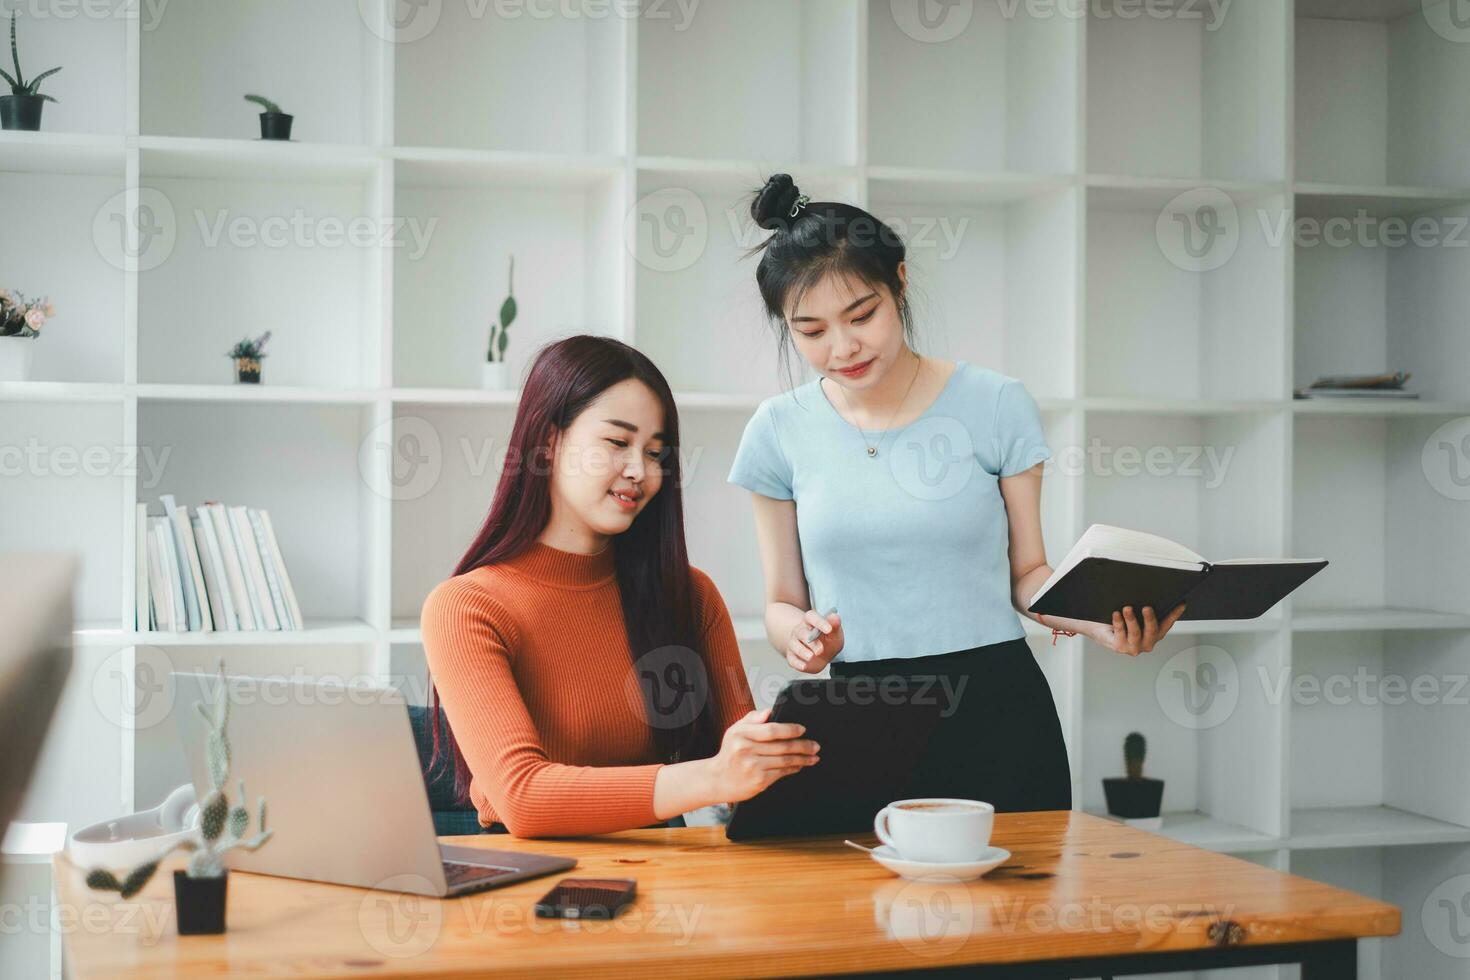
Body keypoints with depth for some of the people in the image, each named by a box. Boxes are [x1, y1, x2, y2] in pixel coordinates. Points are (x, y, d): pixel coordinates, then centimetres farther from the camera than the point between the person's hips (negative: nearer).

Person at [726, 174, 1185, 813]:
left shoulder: (995, 405, -1)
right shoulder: (780, 431, 3)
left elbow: (1026, 574, 4)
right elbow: (782, 603, 9)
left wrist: (1093, 619, -15)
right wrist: (799, 634, -14)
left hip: (998, 710, -1)